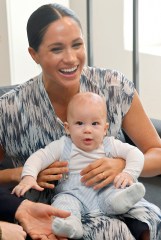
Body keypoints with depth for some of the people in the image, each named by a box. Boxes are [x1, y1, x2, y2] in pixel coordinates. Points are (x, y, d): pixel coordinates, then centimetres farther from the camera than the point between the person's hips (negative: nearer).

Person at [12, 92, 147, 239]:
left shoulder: (109, 145, 9)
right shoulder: (63, 147, 5)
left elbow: (134, 153, 6)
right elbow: (38, 158, -2)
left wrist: (129, 174, -14)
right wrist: (28, 177, -21)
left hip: (103, 193, 2)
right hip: (72, 194, -2)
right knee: (63, 201, -34)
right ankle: (69, 224, -57)